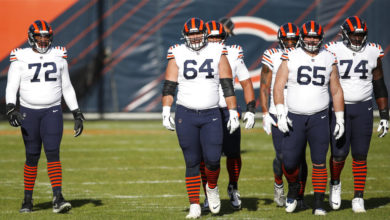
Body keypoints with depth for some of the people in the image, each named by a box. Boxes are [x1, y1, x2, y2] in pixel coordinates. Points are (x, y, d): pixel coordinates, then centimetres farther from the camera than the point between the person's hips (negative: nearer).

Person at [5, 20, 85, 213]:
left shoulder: (58, 57, 6)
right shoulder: (21, 58, -1)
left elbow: (67, 88, 13)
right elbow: (11, 87, -5)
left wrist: (77, 114, 10)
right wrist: (11, 108, -22)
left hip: (52, 112, 1)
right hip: (29, 112, -1)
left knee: (53, 153, -12)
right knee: (32, 157, 2)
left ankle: (58, 198, -19)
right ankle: (28, 199, 16)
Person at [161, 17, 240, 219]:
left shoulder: (217, 53, 4)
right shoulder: (177, 54, 3)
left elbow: (227, 86, 4)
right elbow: (169, 85, 1)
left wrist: (233, 113, 0)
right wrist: (166, 111, -10)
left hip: (211, 115, 0)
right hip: (185, 115, 0)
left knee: (212, 159, -10)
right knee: (192, 162, 1)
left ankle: (212, 187, 21)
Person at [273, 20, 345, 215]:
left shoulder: (329, 60, 6)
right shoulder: (291, 57, 1)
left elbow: (336, 91, 11)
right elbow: (278, 86, -1)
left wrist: (340, 120, 7)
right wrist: (280, 114, -10)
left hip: (319, 119, 1)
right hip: (294, 118, -1)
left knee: (319, 163, -2)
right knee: (289, 162, -3)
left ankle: (319, 204, 4)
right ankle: (293, 188, 27)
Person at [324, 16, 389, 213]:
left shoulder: (373, 53, 4)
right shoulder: (333, 52, -4)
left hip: (363, 109, 2)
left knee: (360, 155, 0)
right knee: (339, 153, -7)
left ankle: (358, 198, 7)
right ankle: (335, 183, 23)